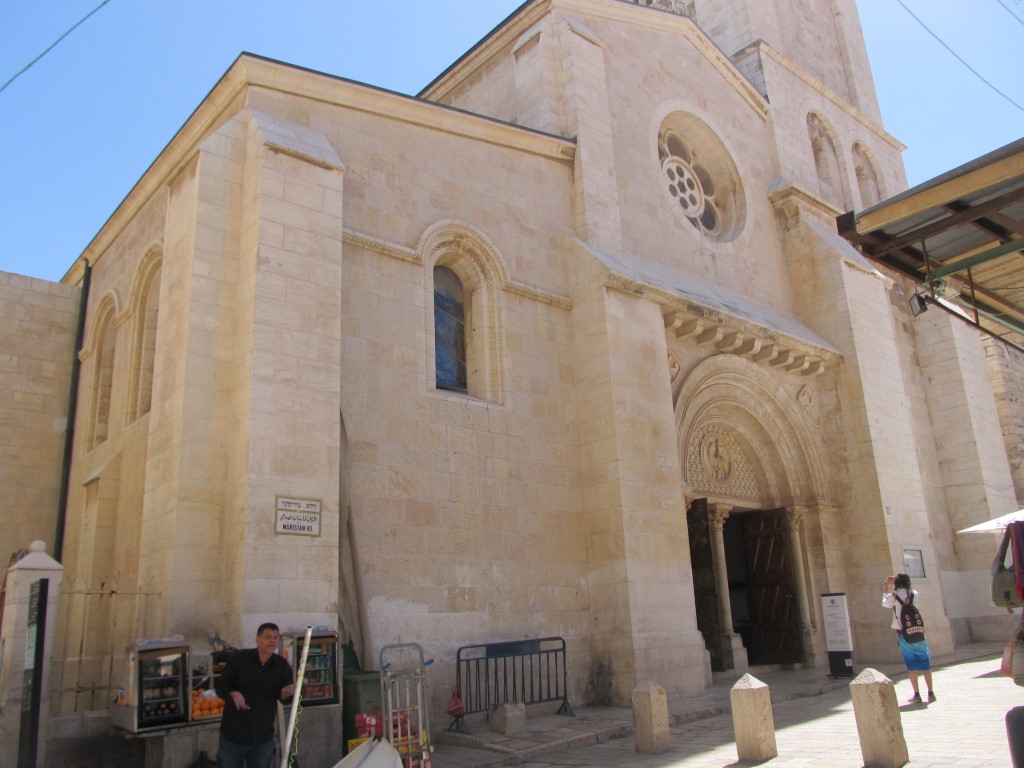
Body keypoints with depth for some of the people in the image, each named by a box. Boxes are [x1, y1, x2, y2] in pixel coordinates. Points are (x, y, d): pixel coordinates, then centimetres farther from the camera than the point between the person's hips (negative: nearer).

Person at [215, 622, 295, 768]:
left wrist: (285, 694, -24)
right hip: (233, 734, -2)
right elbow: (220, 686, -5)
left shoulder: (282, 666, -3)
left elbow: (284, 699, 0)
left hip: (263, 737, 2)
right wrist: (233, 694, -26)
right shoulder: (238, 658, -9)